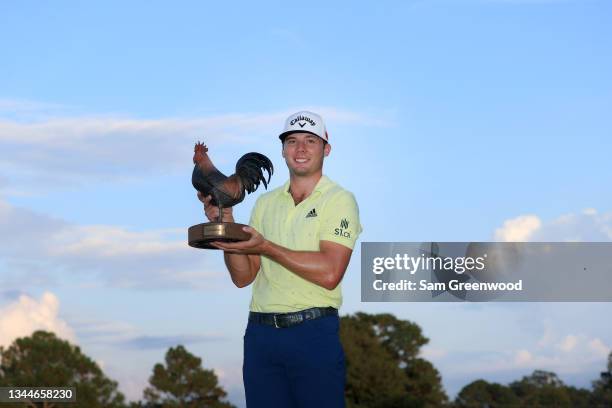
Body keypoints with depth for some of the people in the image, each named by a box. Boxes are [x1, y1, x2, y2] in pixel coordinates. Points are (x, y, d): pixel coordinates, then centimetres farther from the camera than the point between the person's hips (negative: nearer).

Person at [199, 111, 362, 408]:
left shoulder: (339, 200, -2)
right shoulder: (265, 203, 14)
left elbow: (329, 274, -16)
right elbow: (243, 277, 11)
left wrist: (266, 247, -17)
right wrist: (226, 225, -3)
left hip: (313, 334, -5)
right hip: (260, 333, 5)